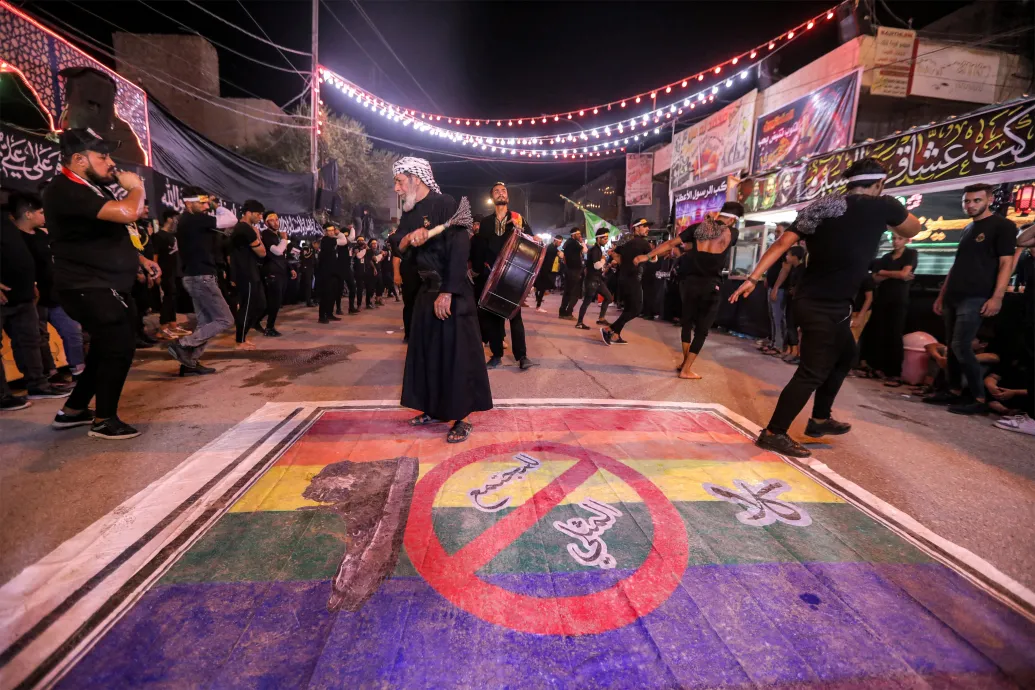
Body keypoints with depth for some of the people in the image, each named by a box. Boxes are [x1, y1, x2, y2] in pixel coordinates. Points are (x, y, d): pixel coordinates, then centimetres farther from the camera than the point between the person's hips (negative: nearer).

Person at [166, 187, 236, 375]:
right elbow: (231, 220, -13)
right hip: (201, 277, -10)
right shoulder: (194, 219, -13)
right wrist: (217, 206, 1)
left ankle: (190, 362, 13)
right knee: (225, 320, -7)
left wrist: (213, 208, 16)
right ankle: (182, 344, -4)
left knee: (205, 322, 11)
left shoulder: (188, 220, 17)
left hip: (196, 276, 10)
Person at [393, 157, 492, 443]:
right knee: (426, 350, 11)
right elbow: (397, 248, 9)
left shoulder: (446, 205, -12)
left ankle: (461, 418, 3)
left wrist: (447, 293, -22)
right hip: (426, 291, 8)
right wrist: (409, 238, -14)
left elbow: (459, 250, -19)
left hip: (453, 291, -8)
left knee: (455, 352, -6)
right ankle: (434, 409, 24)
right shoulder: (409, 213, 12)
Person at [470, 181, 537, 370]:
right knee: (492, 314, 4)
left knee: (515, 313, -4)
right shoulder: (485, 222, 13)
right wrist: (477, 268, -3)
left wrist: (520, 230, -18)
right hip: (491, 274, 2)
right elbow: (479, 247, 8)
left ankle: (522, 355, -3)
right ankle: (496, 354, 12)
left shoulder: (518, 218, 8)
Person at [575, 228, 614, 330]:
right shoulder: (595, 250, -16)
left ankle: (601, 318, 15)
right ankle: (579, 323, 1)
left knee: (608, 297, 11)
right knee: (587, 301, -6)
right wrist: (603, 259, -9)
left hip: (598, 279, 10)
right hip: (592, 279, -10)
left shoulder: (598, 249, 15)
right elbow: (597, 266, -25)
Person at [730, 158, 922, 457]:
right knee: (813, 371, -3)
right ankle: (773, 433, -1)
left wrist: (753, 278, -6)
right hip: (825, 306, -8)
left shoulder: (820, 206, 8)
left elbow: (781, 244, -3)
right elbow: (913, 230, 15)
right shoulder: (882, 205, -5)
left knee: (845, 354, 25)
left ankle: (820, 419, 34)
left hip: (812, 300, 8)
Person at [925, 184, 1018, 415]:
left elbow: (1006, 263, -9)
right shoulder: (968, 229, 19)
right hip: (953, 297, 7)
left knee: (960, 347, -12)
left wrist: (997, 297, -20)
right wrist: (941, 295, 19)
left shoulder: (1002, 226, -2)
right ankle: (954, 392, 17)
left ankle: (980, 399, -2)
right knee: (951, 347, 8)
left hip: (975, 298, -7)